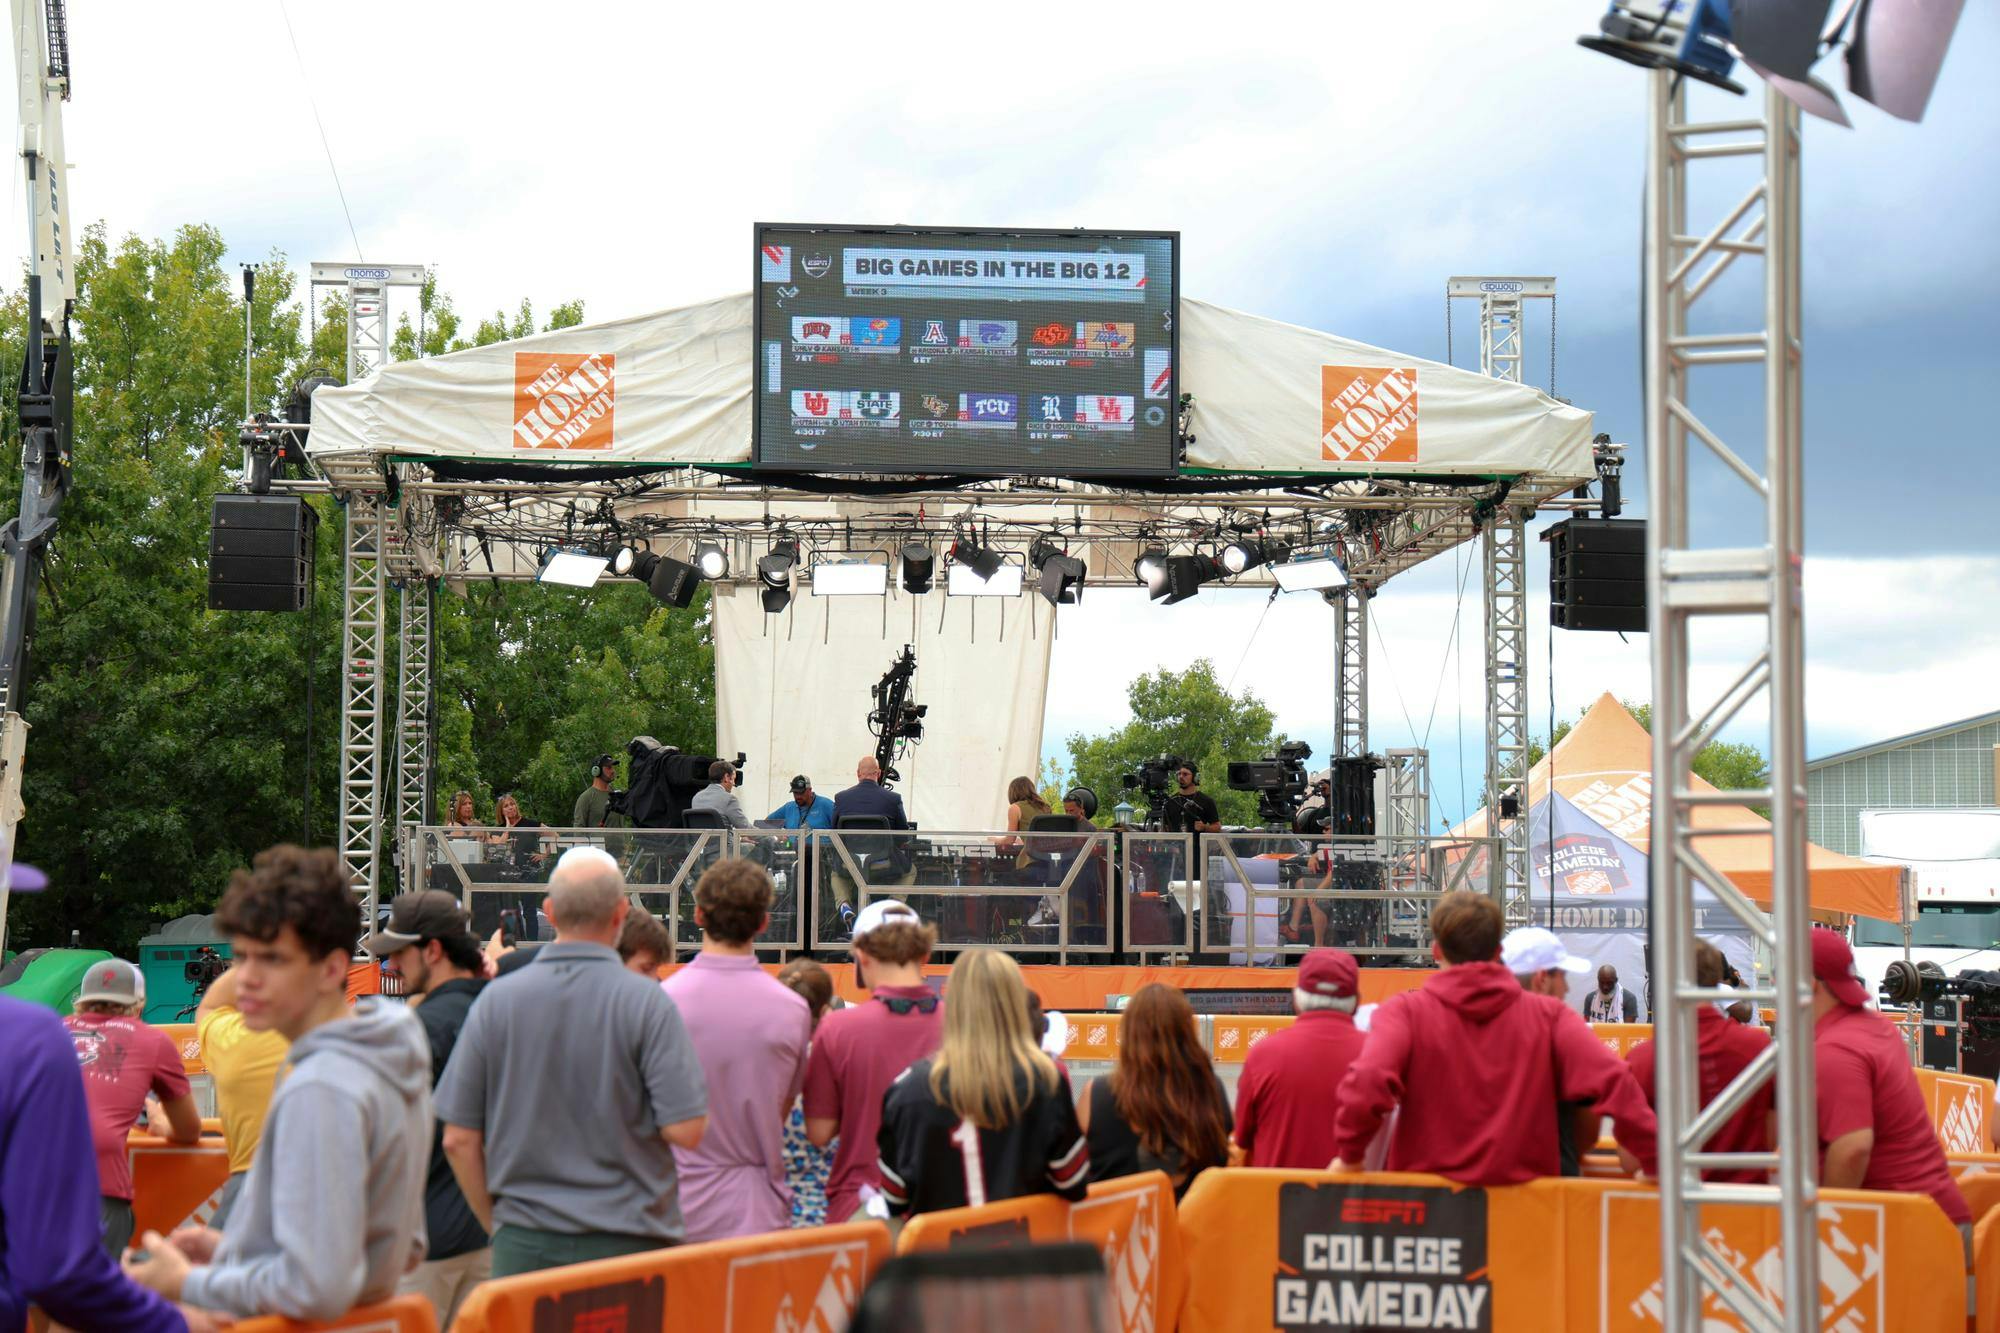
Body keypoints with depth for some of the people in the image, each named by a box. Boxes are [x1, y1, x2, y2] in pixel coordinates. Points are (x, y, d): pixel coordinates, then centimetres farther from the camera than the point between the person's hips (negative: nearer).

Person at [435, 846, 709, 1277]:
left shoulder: (497, 1000, 0)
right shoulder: (646, 1003, -8)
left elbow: (458, 1139, 3)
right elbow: (685, 1130, -11)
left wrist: (498, 1225, 14)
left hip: (523, 1245, 3)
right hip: (627, 1242, -3)